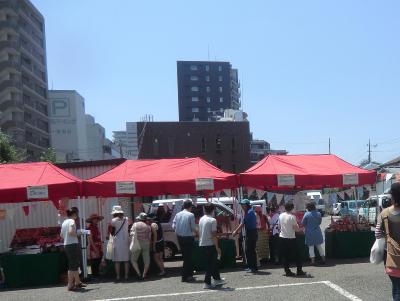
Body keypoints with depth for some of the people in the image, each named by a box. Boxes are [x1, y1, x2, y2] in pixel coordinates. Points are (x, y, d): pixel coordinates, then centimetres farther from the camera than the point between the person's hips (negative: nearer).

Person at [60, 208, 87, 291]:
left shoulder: (64, 222, 15)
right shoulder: (72, 221, -10)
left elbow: (61, 235, 18)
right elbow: (71, 232, -25)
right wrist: (76, 235, -9)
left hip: (66, 245, 9)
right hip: (73, 245, -9)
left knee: (76, 264, 16)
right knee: (73, 265, -3)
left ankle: (77, 282, 24)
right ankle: (70, 285, 0)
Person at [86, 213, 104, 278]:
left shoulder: (96, 227, 16)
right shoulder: (90, 227, -8)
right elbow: (90, 238, -14)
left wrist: (101, 246, 12)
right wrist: (95, 247, -18)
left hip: (99, 246, 8)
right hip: (93, 246, -8)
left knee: (98, 261, 11)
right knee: (94, 262, -4)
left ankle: (97, 274, 19)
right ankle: (94, 275, 1)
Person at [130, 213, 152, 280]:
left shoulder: (135, 225, 3)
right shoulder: (148, 226, 4)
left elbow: (131, 234, -2)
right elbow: (149, 237, 4)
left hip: (137, 244, -1)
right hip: (146, 244, 1)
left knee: (133, 259, 10)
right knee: (147, 260, 11)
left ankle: (139, 273, -5)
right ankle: (144, 275, 7)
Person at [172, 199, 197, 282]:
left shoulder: (178, 215, 5)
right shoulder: (191, 215, -13)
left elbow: (173, 226, 4)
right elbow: (193, 228, -13)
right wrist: (196, 232, 6)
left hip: (180, 237, 6)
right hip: (188, 238, -6)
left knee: (186, 256, 19)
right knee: (188, 257, 2)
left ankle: (189, 274, 30)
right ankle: (185, 277, 5)